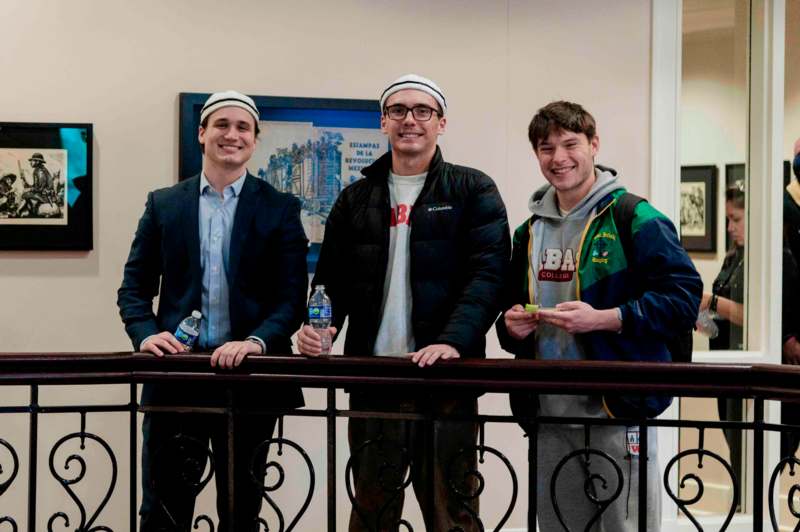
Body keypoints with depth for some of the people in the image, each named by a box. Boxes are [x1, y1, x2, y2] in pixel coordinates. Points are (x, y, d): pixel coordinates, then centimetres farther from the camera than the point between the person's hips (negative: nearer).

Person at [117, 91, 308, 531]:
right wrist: (146, 333, -11)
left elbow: (293, 295, -2)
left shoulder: (280, 209, 4)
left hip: (249, 379, 0)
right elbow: (135, 287, 8)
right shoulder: (163, 204, 9)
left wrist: (257, 341, -19)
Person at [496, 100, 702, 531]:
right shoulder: (531, 230, 15)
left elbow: (683, 297, -14)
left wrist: (602, 318, -21)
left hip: (619, 409, -6)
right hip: (548, 415, 7)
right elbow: (512, 305, 26)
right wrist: (511, 327, 3)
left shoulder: (634, 218, -6)